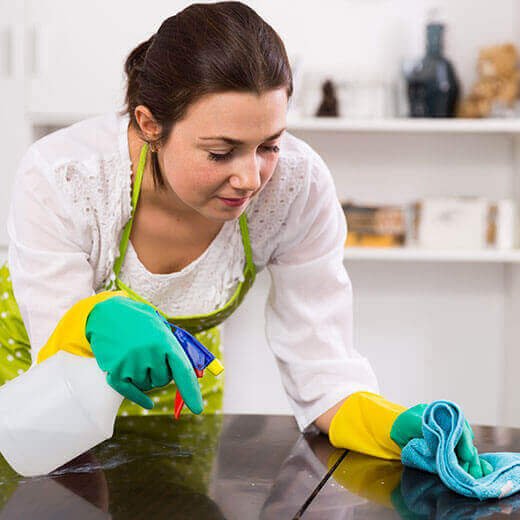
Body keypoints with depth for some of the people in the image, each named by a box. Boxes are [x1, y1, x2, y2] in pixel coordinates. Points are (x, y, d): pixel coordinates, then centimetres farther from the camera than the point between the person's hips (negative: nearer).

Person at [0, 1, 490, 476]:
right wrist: (98, 320, -55)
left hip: (179, 358, 2)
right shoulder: (59, 177, -36)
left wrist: (399, 426, -43)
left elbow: (320, 373, -23)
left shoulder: (297, 185, -30)